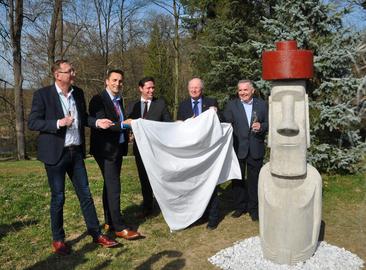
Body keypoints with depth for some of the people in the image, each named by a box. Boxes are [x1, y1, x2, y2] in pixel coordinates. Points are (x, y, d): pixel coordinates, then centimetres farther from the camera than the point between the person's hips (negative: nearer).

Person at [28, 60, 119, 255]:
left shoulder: (78, 93, 7)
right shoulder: (42, 94, -9)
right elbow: (32, 123, -10)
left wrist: (96, 122, -1)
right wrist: (58, 123, -22)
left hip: (76, 152, 5)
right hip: (55, 153, -5)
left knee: (85, 194, 10)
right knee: (58, 197, 6)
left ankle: (96, 234, 20)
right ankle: (58, 239, 23)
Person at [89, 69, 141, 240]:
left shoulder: (118, 100, 15)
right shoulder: (98, 100, -12)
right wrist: (123, 125, -30)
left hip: (118, 148, 9)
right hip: (106, 149, -9)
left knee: (109, 186, 15)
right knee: (113, 188, -9)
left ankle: (109, 222, 24)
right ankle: (119, 228, -4)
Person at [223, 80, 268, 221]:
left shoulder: (262, 104, 4)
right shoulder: (231, 105, 0)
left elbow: (268, 123, 6)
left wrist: (261, 126, -17)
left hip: (256, 149, 0)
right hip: (238, 148, 0)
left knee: (254, 179, 8)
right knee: (238, 179, 10)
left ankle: (253, 208, 22)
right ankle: (240, 206, 25)